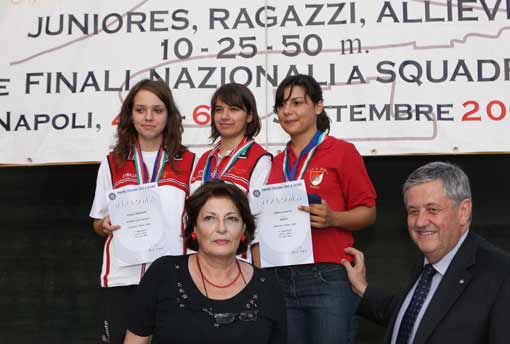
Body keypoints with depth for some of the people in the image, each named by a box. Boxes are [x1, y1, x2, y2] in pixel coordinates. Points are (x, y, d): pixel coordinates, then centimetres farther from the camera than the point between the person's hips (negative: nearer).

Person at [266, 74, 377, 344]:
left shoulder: (342, 151, -2)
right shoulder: (277, 163, 14)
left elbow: (368, 212, -2)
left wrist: (332, 218, -19)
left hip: (329, 278, -5)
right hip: (282, 279, 5)